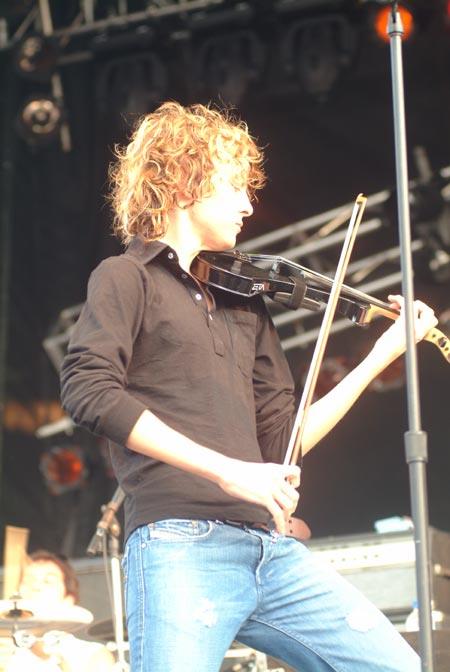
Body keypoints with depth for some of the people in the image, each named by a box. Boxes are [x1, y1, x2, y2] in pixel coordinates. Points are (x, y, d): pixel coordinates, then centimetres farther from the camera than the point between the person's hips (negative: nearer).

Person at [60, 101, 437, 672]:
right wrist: (228, 471, -18)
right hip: (181, 545, -6)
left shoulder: (245, 305, 23)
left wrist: (381, 356, 19)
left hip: (272, 550, 6)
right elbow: (88, 390, -12)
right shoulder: (126, 278, 5)